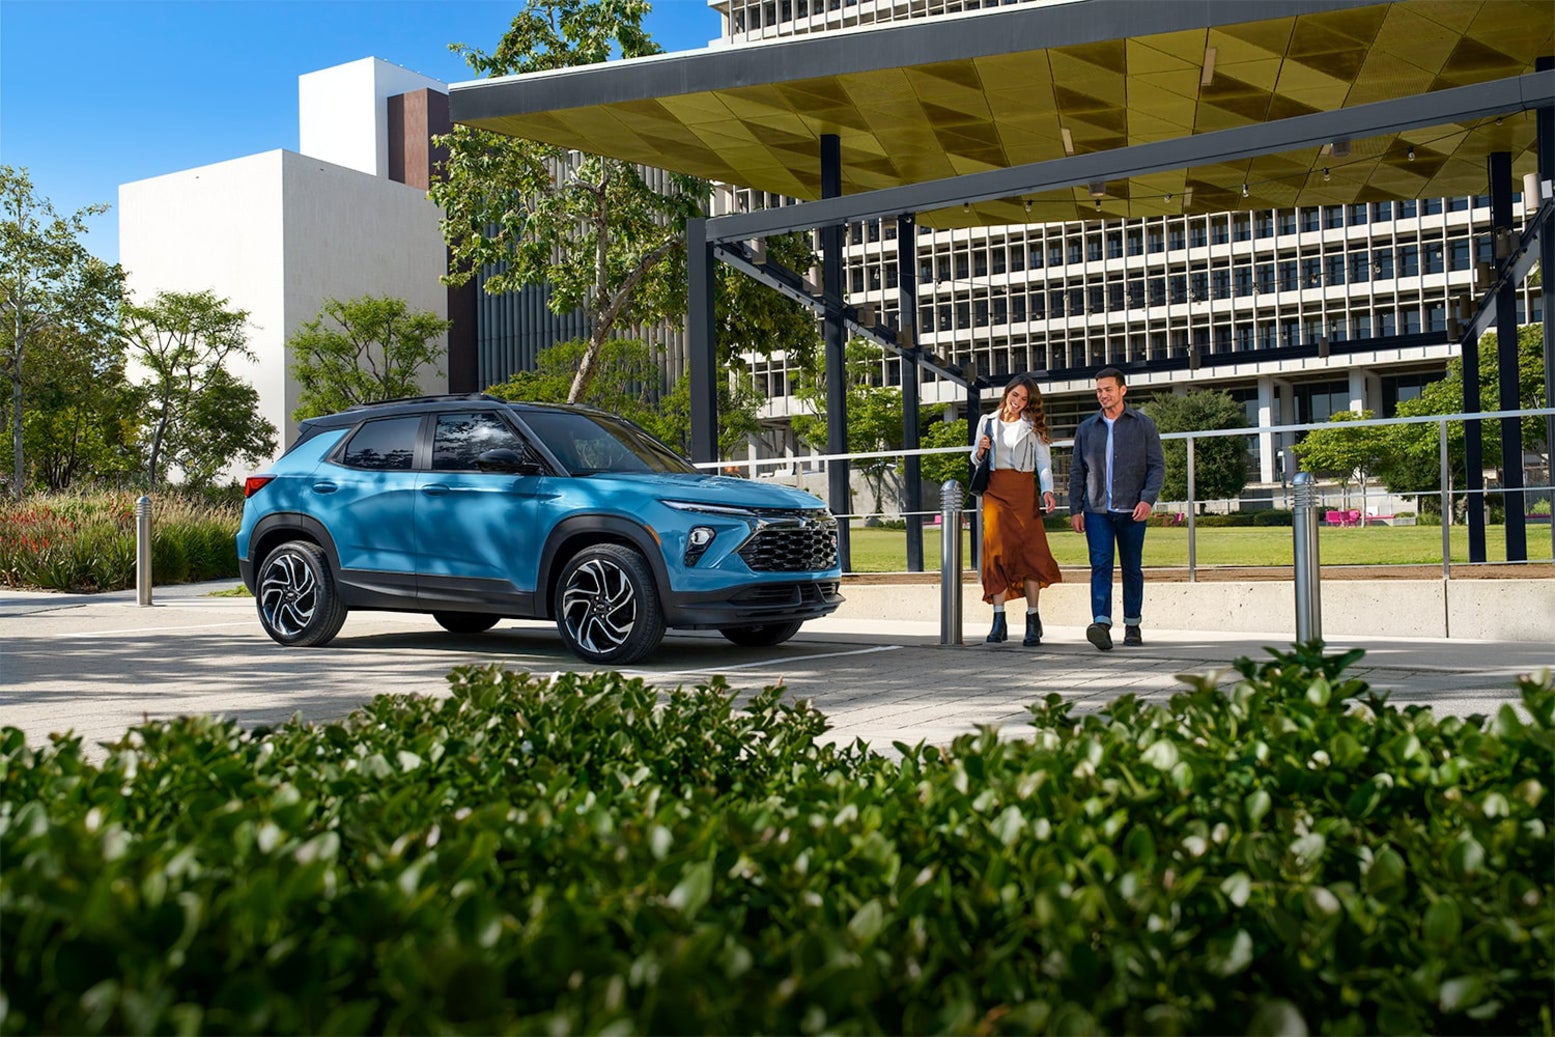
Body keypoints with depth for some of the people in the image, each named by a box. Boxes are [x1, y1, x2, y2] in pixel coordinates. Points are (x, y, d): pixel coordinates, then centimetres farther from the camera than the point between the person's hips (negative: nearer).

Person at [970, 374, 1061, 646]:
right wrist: (980, 451, -5)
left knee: (1028, 551, -6)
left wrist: (1047, 490, -15)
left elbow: (1043, 461, 2)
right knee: (996, 549, -8)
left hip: (1023, 492, -1)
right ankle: (999, 621, -10)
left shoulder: (1033, 426, 10)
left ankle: (1033, 620, -1)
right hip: (995, 491, 1)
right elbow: (975, 460, 19)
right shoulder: (987, 422, 14)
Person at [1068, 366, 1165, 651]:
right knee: (1101, 565, -13)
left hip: (1131, 510, -1)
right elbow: (1077, 471, 13)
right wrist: (1075, 509, 5)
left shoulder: (1143, 425, 6)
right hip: (1096, 510, 1)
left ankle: (1132, 625, 17)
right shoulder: (1086, 429, 12)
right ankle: (1102, 624, -23)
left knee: (1132, 568, 7)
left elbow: (1157, 466, 2)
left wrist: (1148, 499, -13)